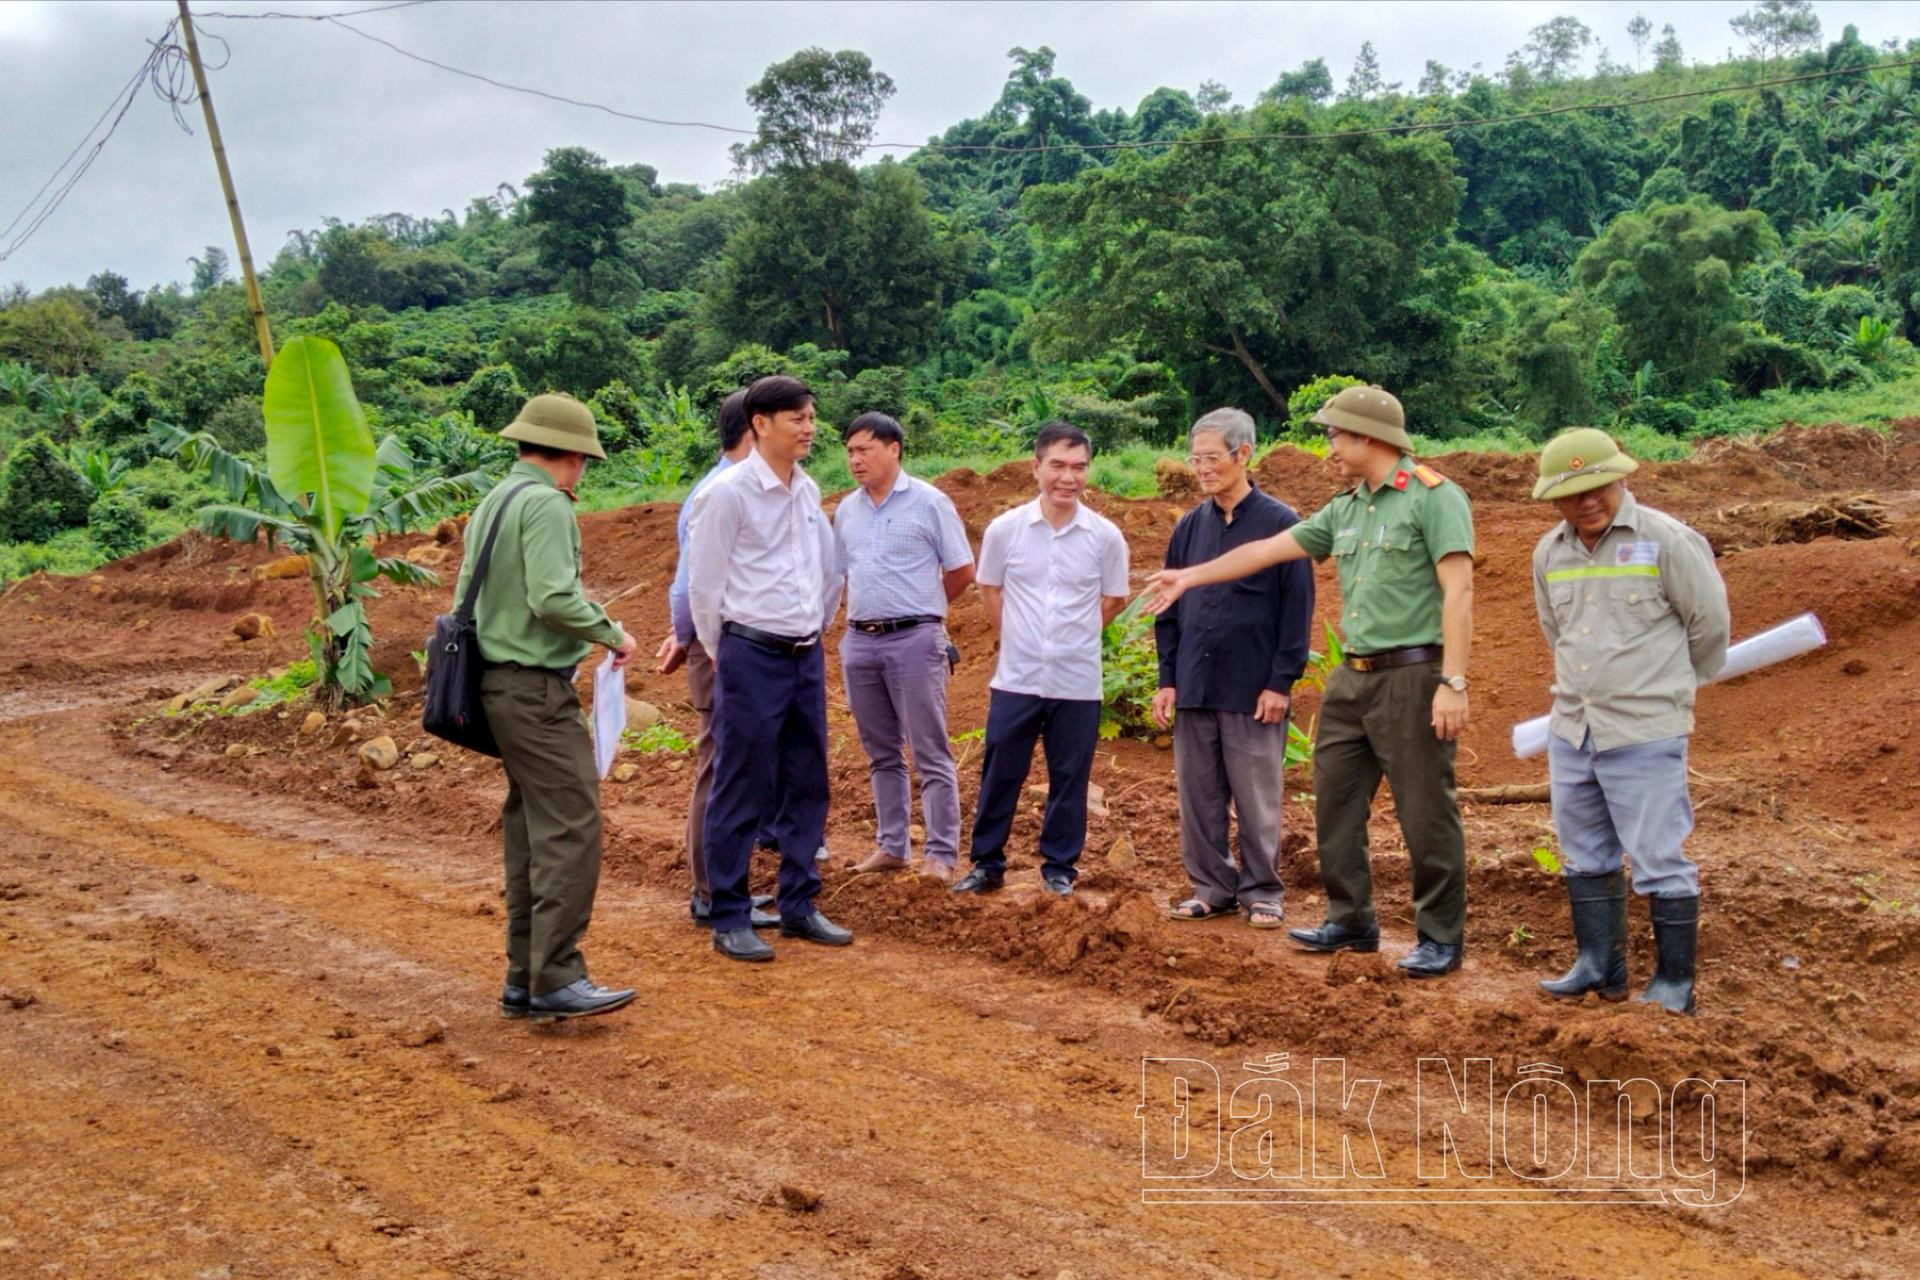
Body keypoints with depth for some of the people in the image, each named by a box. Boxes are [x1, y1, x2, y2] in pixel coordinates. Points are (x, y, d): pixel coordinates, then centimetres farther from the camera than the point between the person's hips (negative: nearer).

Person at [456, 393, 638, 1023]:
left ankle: (524, 979, 15)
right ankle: (557, 978, -10)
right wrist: (612, 633, -10)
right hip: (538, 689, -10)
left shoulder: (492, 502, 16)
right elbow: (553, 596, -24)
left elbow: (467, 593, 19)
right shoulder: (547, 504, -13)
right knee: (570, 829, -9)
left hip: (498, 682, 10)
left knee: (529, 830, 12)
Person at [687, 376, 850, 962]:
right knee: (740, 792, 0)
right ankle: (730, 919, 8)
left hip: (806, 655, 7)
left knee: (807, 786, 12)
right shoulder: (729, 493, -11)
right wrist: (722, 654, 3)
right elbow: (704, 584, -6)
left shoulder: (808, 491, 9)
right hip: (752, 656, -7)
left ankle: (798, 905, 23)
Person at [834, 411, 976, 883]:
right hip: (859, 641, 6)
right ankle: (891, 845, 22)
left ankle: (941, 852, 1)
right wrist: (865, 613, 12)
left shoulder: (930, 503, -5)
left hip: (914, 640, -6)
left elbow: (962, 571, -1)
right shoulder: (846, 510, 11)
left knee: (930, 752, -3)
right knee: (881, 752, 13)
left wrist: (917, 608, 8)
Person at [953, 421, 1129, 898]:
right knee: (999, 775, 8)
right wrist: (1020, 637, 8)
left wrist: (1072, 636, 8)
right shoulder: (1005, 529, -5)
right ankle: (986, 863, 23)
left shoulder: (1105, 536, -5)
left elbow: (1113, 599, 8)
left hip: (1078, 683, 0)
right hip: (1015, 679, 0)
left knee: (1069, 778, 9)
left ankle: (1059, 866, 24)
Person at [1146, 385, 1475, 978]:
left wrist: (1453, 682, -20)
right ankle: (1351, 921, 24)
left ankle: (1441, 938, 11)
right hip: (1352, 677, 8)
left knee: (1426, 813, -1)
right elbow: (1268, 549, 21)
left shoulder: (1434, 497, -8)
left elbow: (1458, 591, -14)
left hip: (1411, 677, -8)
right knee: (1335, 801, 11)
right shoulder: (1345, 509, 15)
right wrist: (1190, 576, 23)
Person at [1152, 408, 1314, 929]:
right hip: (1194, 688, 5)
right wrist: (1167, 680, 7)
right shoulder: (1189, 527, 10)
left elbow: (1297, 609, -6)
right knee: (1198, 797, 9)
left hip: (1253, 692, -5)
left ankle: (1261, 892, 16)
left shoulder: (1279, 523, -5)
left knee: (1257, 801, 4)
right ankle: (1212, 886, 21)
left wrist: (1281, 682, -11)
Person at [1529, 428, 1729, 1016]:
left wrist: (1668, 687, 12)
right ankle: (1599, 967, 27)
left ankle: (1674, 986, 9)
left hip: (1646, 735, -6)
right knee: (1586, 858, 15)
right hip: (1571, 730, 6)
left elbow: (1710, 624, -1)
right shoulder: (1549, 552, 7)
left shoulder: (1665, 540, -10)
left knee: (1659, 861, -2)